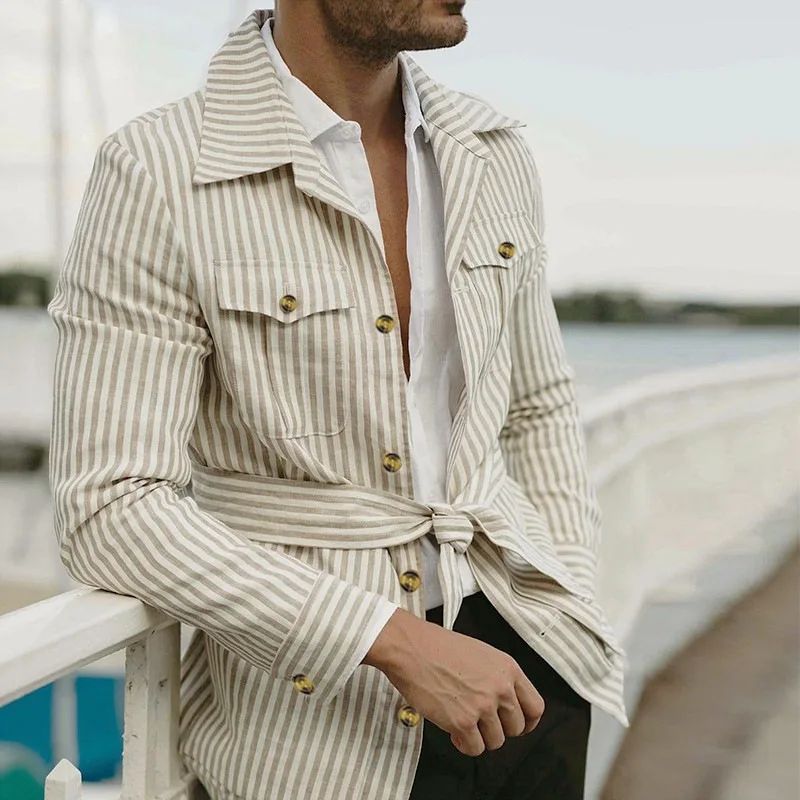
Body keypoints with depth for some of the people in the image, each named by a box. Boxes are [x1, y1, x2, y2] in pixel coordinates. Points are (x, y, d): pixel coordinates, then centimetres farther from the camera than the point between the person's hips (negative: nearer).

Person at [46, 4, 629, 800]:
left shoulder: (492, 154, 2)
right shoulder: (156, 174, -15)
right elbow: (109, 511, -18)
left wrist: (573, 623, 3)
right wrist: (398, 641, -21)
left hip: (515, 650, 5)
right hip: (313, 689, -4)